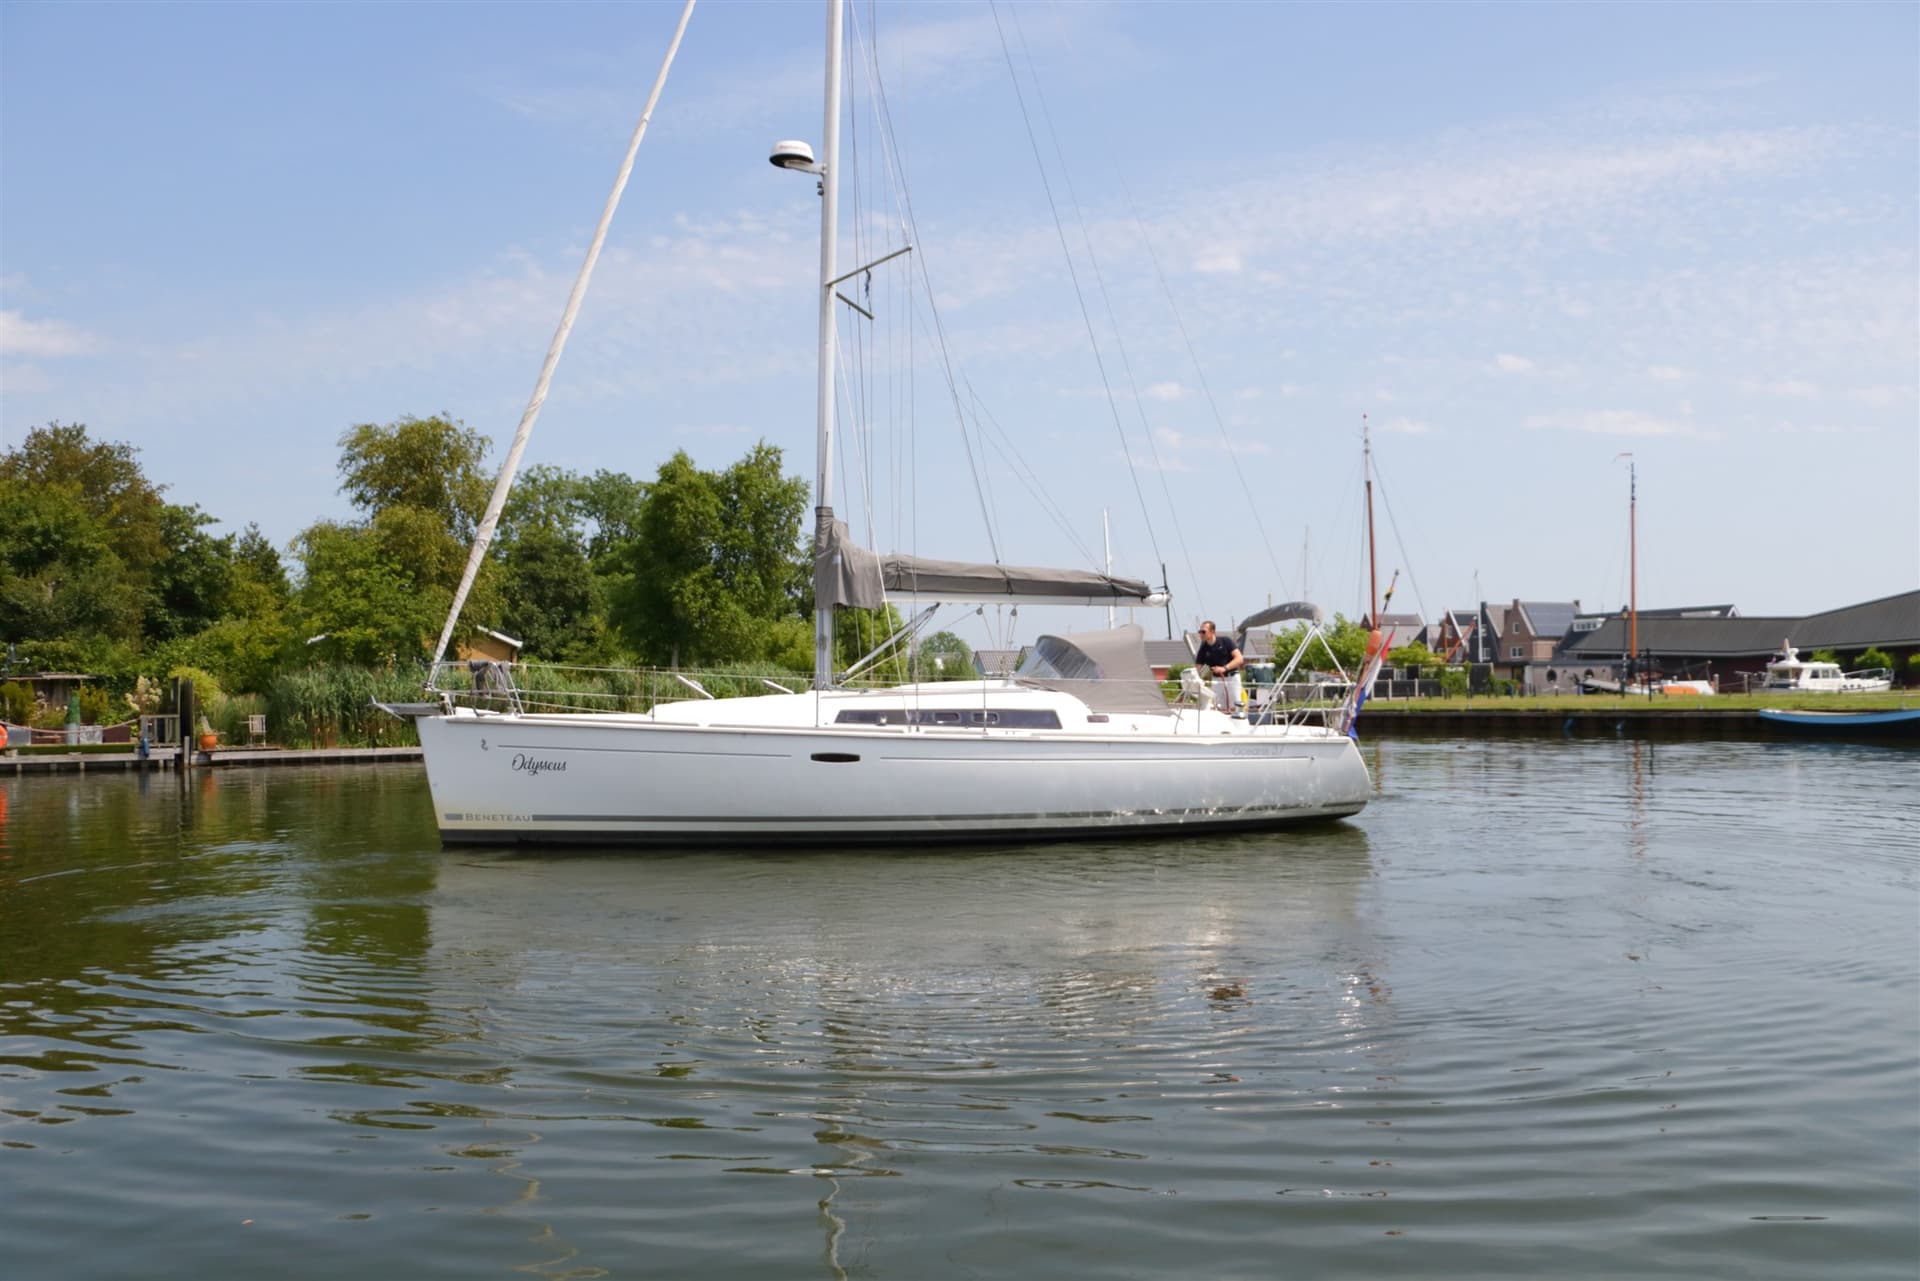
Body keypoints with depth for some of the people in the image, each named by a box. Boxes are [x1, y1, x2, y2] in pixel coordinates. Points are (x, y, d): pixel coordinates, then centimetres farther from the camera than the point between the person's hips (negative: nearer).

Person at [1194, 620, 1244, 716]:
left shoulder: (1225, 642, -9)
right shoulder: (1203, 649, -1)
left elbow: (1239, 659, -14)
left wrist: (1224, 668, -26)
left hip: (1232, 677, -3)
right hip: (1217, 680, 3)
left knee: (1234, 708, -5)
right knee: (1220, 709, 1)